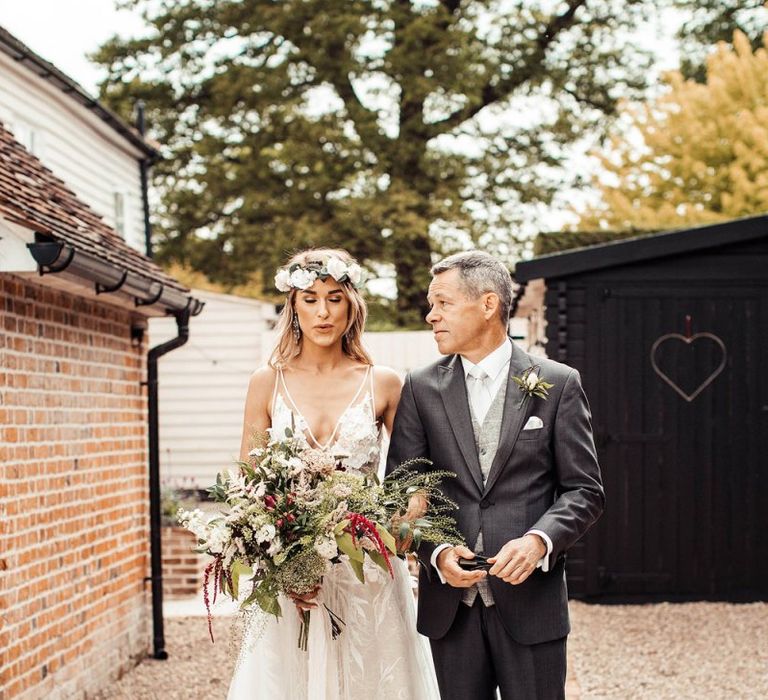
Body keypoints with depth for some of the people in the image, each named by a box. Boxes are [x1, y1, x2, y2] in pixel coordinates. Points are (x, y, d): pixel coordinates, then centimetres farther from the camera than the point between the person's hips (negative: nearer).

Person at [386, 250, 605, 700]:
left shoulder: (557, 384, 1)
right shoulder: (422, 389, 6)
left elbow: (585, 490, 0)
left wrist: (539, 540, -18)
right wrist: (437, 553, -14)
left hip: (530, 599, -2)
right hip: (450, 600, 2)